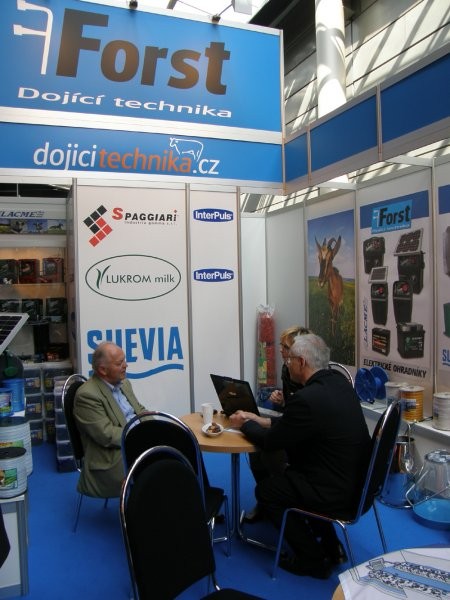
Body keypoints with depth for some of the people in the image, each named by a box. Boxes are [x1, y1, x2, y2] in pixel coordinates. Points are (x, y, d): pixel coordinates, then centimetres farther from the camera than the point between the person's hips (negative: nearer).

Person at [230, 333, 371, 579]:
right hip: (357, 481, 9)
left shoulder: (307, 398, -27)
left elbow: (271, 442, -13)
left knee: (265, 490, 8)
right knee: (286, 476, 26)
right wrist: (260, 420, 12)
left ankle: (313, 559, 19)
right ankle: (331, 548, 31)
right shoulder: (339, 382, 1)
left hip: (337, 493, -9)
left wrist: (245, 424, 5)